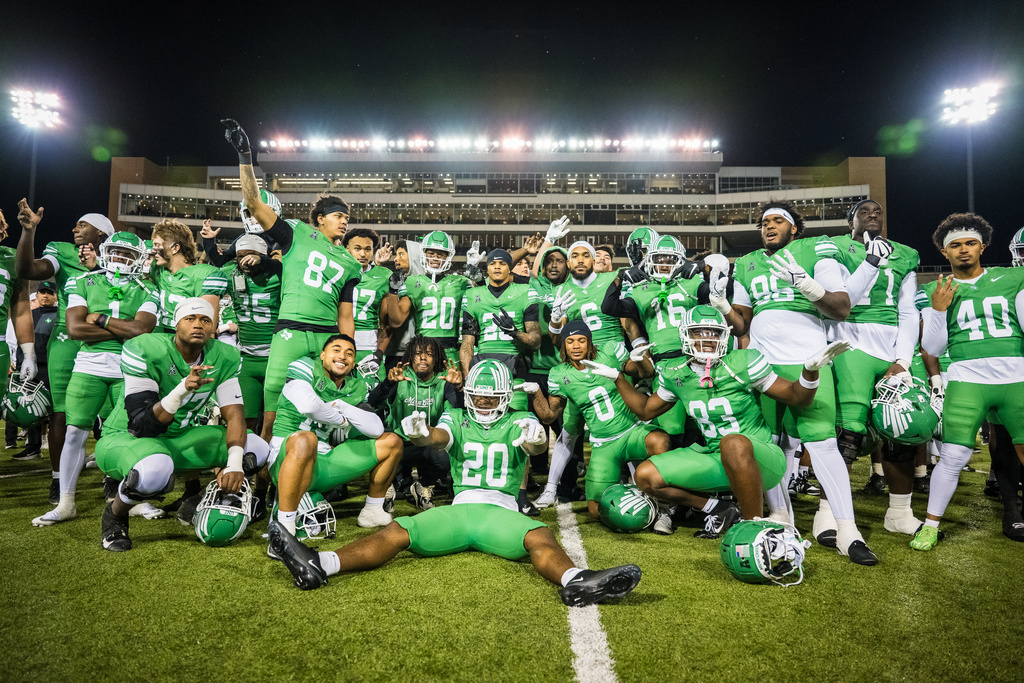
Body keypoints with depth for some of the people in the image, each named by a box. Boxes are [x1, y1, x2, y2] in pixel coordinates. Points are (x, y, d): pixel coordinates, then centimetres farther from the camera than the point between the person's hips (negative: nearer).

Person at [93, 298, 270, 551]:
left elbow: (234, 415, -10)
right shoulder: (144, 350, -22)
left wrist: (234, 463, -27)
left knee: (257, 449, -15)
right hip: (125, 437, -4)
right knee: (156, 470, -41)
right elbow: (142, 426, -26)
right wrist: (182, 390, -42)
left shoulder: (224, 358, -7)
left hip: (179, 438, 5)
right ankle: (115, 514, -3)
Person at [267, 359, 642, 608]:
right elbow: (439, 436, -7)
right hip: (458, 509, 1)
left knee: (541, 537, -32)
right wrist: (421, 433, -34)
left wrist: (534, 440, -40)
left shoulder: (518, 422, 12)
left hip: (501, 511, -1)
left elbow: (536, 440, -12)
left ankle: (575, 582, -61)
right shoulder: (457, 418, 17)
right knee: (396, 531, -21)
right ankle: (317, 566, -37)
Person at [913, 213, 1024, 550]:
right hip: (967, 380, -2)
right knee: (954, 457, -6)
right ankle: (931, 525, 9)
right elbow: (933, 348, 5)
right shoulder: (939, 292, 8)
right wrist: (937, 309, -7)